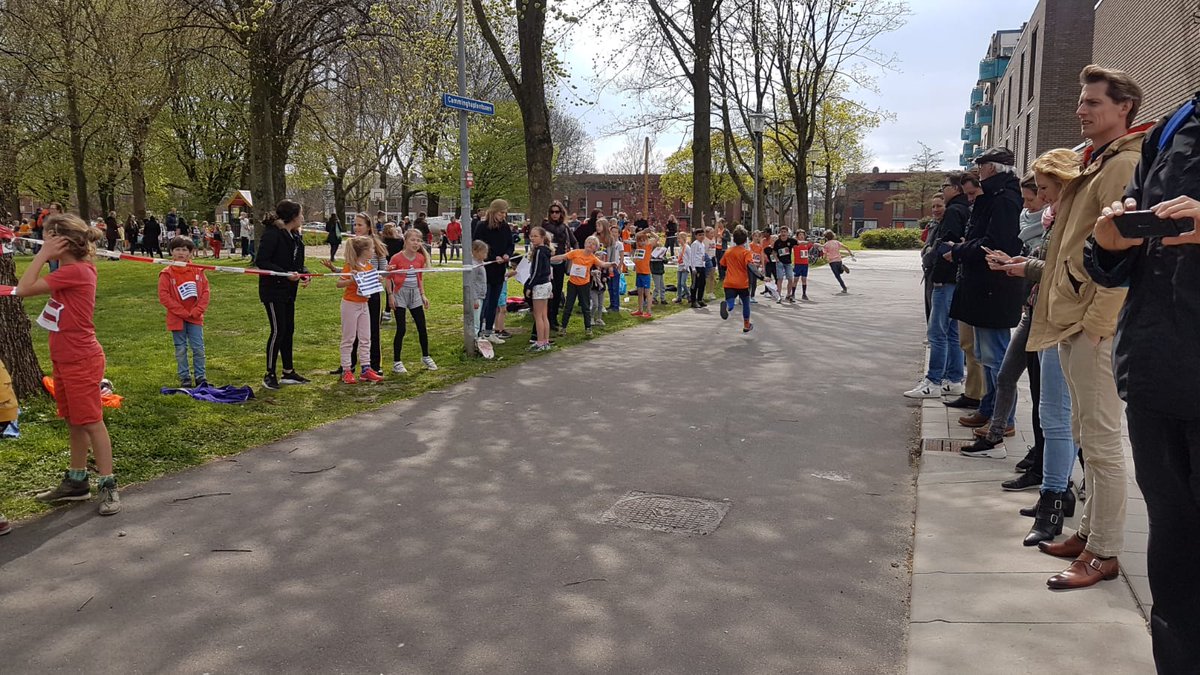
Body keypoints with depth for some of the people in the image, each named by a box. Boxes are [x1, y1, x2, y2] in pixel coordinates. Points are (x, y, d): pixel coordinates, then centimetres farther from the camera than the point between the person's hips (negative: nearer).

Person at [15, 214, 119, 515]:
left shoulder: (76, 272, -21)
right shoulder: (74, 269, 9)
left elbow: (23, 289, -21)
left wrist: (43, 254, -18)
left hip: (81, 360, -10)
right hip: (64, 360, 10)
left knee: (91, 422, -3)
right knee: (74, 423, 17)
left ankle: (108, 486, 4)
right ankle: (76, 482, 28)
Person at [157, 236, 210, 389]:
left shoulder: (197, 271, 2)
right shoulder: (167, 273, -6)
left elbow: (205, 291, 1)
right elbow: (163, 296, -10)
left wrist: (197, 311, -11)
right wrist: (183, 312, -13)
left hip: (195, 317, 2)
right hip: (177, 318, -1)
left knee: (199, 348, 3)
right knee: (181, 350, 8)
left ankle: (201, 377, 13)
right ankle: (184, 379, 16)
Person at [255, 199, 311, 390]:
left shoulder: (295, 237, 10)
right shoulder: (272, 234, -17)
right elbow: (261, 261, -21)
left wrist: (304, 274, -4)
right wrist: (286, 274, -26)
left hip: (288, 291, 9)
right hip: (273, 290, -9)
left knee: (289, 330, 13)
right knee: (278, 331, -6)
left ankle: (289, 372, 23)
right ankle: (269, 375, 7)